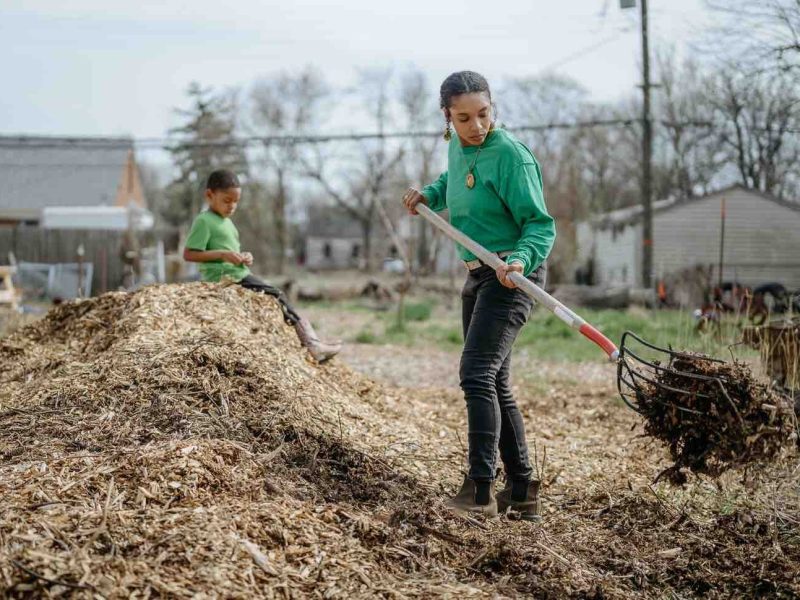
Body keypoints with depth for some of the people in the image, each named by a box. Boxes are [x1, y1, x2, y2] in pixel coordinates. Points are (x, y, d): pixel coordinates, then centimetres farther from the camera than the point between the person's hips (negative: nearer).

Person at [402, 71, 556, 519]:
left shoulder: (510, 155, -17)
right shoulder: (457, 147, 7)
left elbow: (540, 224, -18)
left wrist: (520, 259, -36)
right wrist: (430, 194, 11)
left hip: (512, 278, -9)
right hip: (478, 276, 9)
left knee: (477, 375, -20)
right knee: (495, 385, 12)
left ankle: (481, 489, -18)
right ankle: (522, 491, 20)